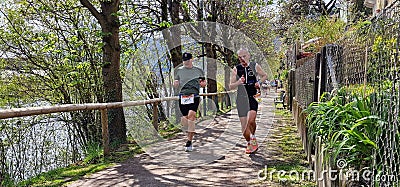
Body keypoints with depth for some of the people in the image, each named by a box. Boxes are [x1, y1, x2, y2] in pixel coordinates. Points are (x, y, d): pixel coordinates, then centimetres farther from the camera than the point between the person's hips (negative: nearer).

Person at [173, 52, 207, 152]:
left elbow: (204, 83, 19)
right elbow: (175, 85, 16)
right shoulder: (179, 71, 15)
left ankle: (189, 141, -16)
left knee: (191, 115, -21)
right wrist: (175, 83, -7)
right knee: (184, 119, 1)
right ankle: (191, 134, 31)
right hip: (182, 97, 2)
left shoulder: (198, 71, 13)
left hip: (194, 96, -2)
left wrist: (202, 83, -4)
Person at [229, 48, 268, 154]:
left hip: (253, 97, -1)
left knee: (251, 120, -22)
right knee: (244, 125, 2)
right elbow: (230, 87, 4)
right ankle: (249, 143, 27)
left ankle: (253, 138, 7)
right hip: (241, 98, 1)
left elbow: (264, 76, 21)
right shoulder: (236, 69, 5)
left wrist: (259, 82, 0)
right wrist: (239, 82, -16)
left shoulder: (255, 66, 5)